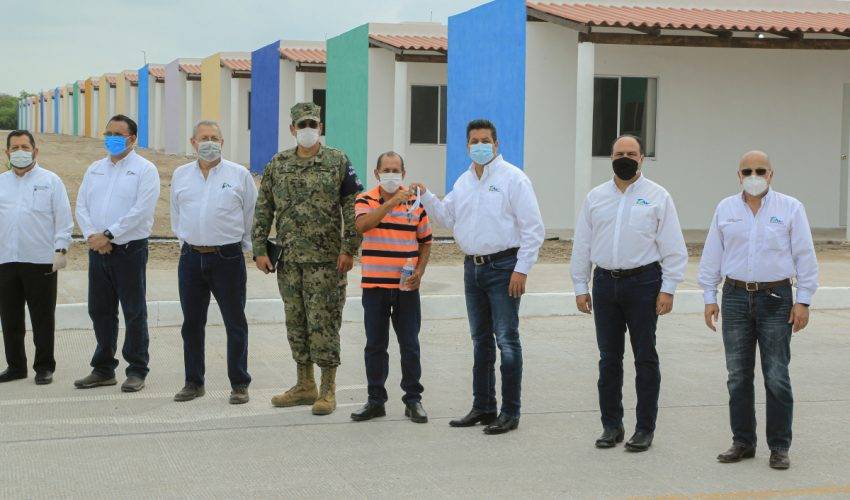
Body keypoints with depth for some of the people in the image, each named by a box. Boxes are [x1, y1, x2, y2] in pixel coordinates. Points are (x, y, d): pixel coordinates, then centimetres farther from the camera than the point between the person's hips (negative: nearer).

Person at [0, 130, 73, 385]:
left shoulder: (50, 181, 3)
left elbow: (63, 220, 0)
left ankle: (44, 367, 10)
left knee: (43, 318, 1)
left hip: (41, 261, -4)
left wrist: (60, 250, -9)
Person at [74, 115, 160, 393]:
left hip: (129, 250, -6)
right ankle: (103, 369, 21)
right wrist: (92, 236, -9)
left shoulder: (144, 170, -5)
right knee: (100, 311, 11)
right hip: (98, 251, 6)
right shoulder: (95, 169, 15)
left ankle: (137, 370, 8)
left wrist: (108, 235, -17)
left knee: (134, 312, 0)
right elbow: (81, 206, 9)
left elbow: (141, 210, -15)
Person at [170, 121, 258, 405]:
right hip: (191, 258, 3)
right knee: (192, 324, 9)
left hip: (228, 257, -3)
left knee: (235, 323, 0)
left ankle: (239, 384, 8)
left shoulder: (239, 175, -1)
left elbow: (251, 215, 6)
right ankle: (193, 383, 19)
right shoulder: (181, 175, 9)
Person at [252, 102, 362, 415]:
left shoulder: (338, 162, -1)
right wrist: (259, 249, 4)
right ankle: (305, 386, 20)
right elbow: (263, 210, 11)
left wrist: (349, 249, -11)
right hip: (288, 260, 5)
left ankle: (328, 390, 3)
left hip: (326, 260, -4)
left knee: (323, 322, -5)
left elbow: (353, 207, -4)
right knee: (296, 322, 10)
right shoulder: (277, 165, 9)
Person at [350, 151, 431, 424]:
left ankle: (413, 399, 13)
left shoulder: (415, 202, 5)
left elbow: (425, 242, 12)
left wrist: (419, 271, -2)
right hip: (374, 285, -1)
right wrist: (392, 202, -27)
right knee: (375, 345, 6)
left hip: (407, 287, 1)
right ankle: (376, 399, 16)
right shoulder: (365, 201, 0)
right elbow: (362, 224, -22)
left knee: (410, 345, 4)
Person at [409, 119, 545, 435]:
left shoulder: (512, 178, -8)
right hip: (473, 267, 7)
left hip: (503, 267, -7)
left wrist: (521, 269, -15)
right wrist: (426, 197, 5)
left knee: (506, 339, -6)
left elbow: (532, 228, -10)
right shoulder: (464, 181, 14)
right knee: (480, 339, 14)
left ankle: (510, 412, 0)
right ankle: (483, 407, 23)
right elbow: (448, 217, 21)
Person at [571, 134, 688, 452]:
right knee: (608, 357, 7)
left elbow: (673, 248, -1)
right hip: (605, 283, 3)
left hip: (643, 282, -3)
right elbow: (582, 245, 12)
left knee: (645, 357, 2)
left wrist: (668, 288, -7)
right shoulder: (596, 197, 11)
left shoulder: (657, 197, 1)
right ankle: (611, 426, 17)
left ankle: (645, 428, 9)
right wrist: (580, 287, 8)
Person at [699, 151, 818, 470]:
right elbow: (712, 256, 10)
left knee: (777, 377, -2)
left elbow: (805, 256, 1)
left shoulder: (790, 208, 1)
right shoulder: (725, 209, 8)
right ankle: (743, 443, 16)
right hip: (736, 297, 3)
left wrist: (803, 301, -4)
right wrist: (709, 297, 6)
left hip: (776, 298, -2)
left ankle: (779, 447, 7)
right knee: (738, 376, 6)